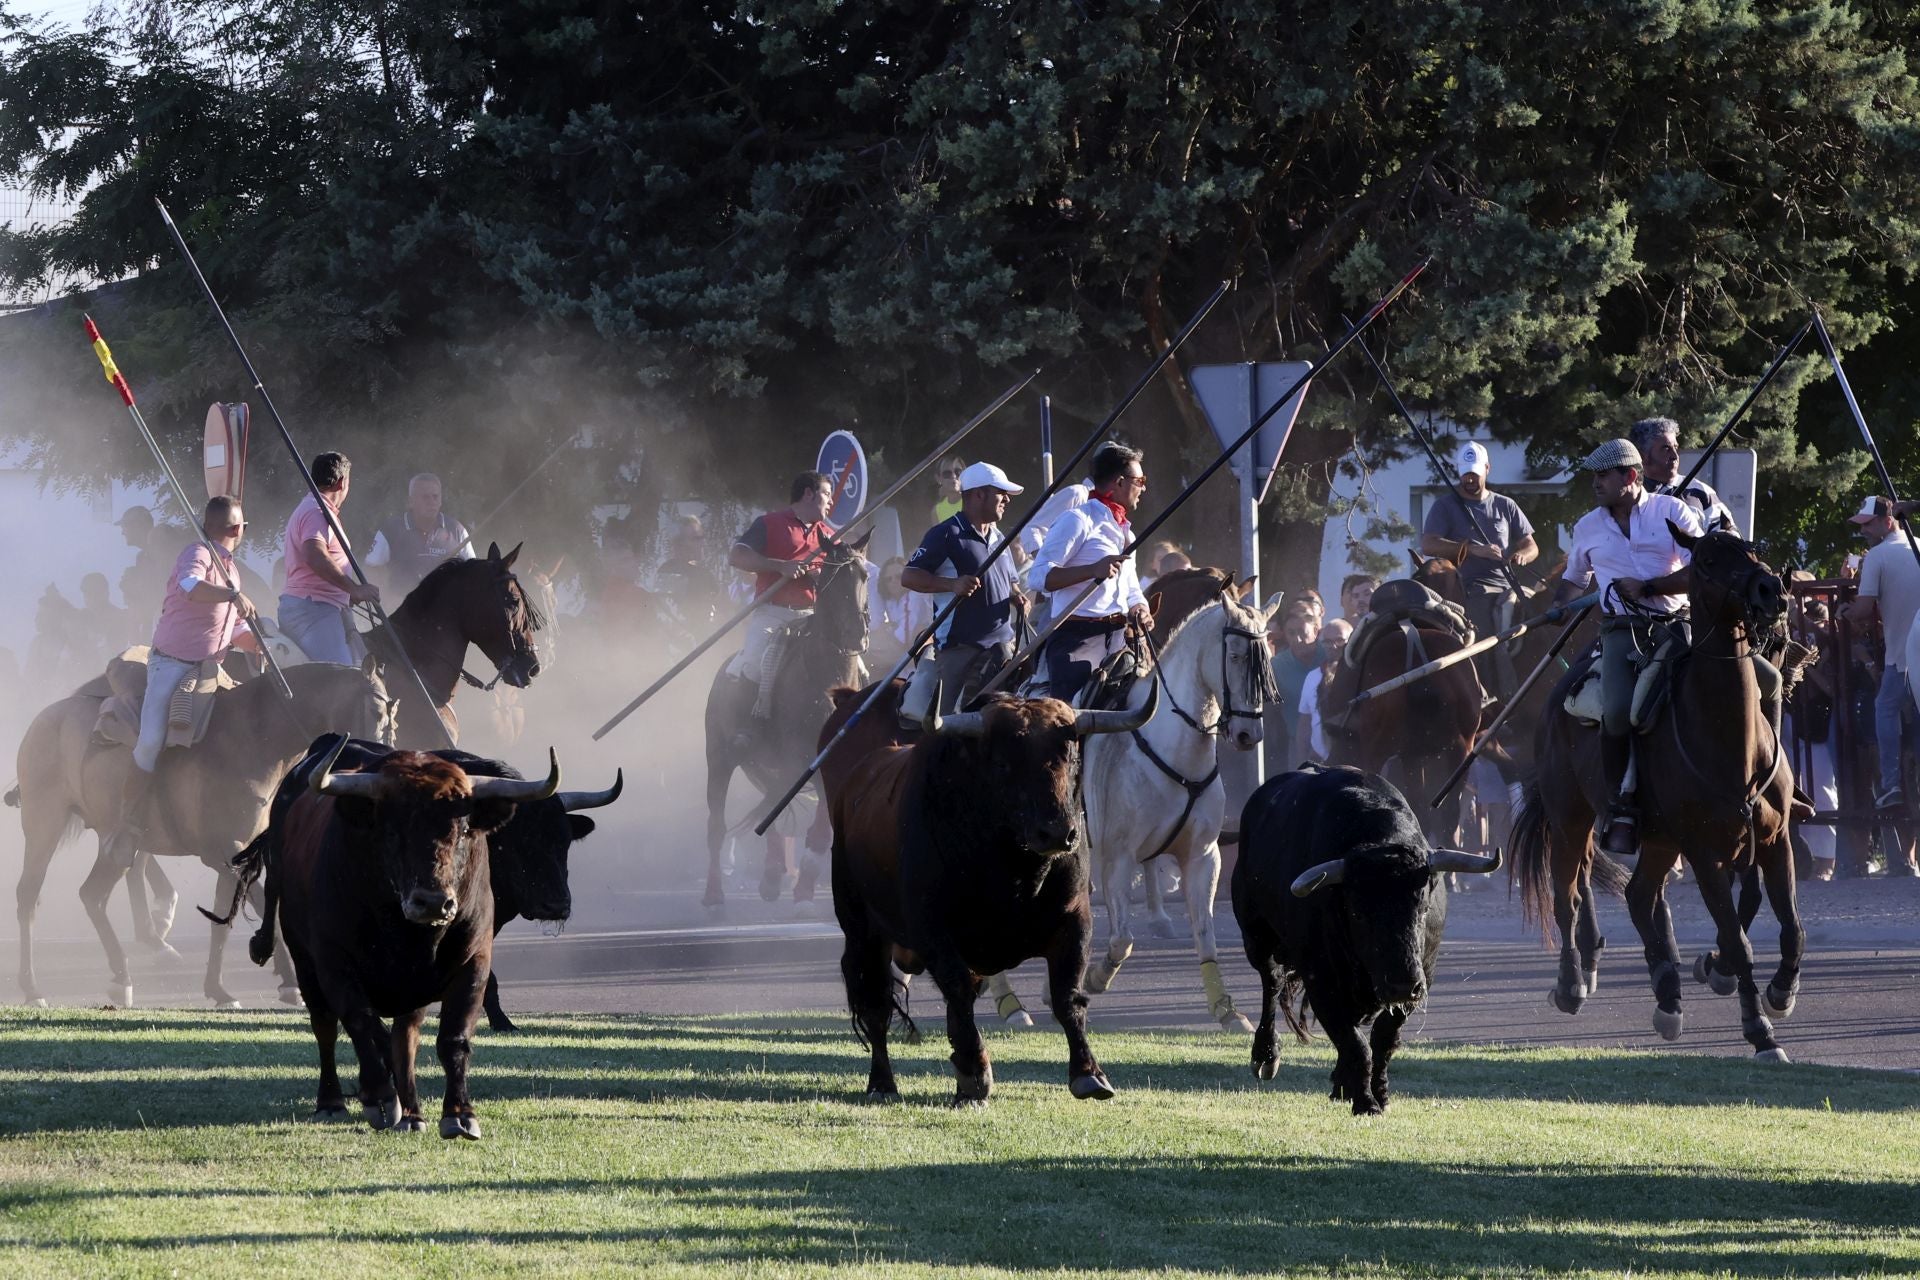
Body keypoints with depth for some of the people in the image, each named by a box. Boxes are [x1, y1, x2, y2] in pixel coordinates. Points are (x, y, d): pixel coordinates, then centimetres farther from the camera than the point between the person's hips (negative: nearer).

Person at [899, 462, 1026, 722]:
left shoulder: (999, 539, 20)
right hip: (958, 646, -7)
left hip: (1000, 645, 7)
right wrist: (953, 584, -23)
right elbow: (908, 576, -10)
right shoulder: (946, 535, -5)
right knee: (949, 718, -9)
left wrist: (1016, 598, 10)